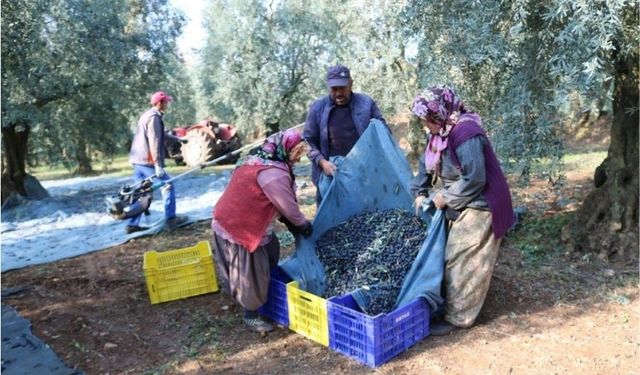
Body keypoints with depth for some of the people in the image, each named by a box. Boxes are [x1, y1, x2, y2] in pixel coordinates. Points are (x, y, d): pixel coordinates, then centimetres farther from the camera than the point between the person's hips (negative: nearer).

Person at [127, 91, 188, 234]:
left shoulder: (147, 115, 20)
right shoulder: (154, 117, -13)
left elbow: (158, 136, 31)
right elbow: (154, 142, -20)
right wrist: (158, 165, -22)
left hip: (137, 160, 10)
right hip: (147, 161, -10)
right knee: (168, 185, 1)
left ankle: (132, 224, 13)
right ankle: (170, 218, 4)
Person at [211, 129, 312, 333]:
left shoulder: (259, 159, 9)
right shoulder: (273, 173, -25)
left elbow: (273, 201, 14)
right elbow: (288, 206, -17)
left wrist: (289, 221, 10)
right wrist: (303, 224, 2)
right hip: (240, 228, -10)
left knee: (270, 250, 23)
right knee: (251, 274, 2)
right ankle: (251, 316, 18)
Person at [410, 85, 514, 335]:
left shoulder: (466, 134, -26)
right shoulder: (440, 133, 4)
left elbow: (475, 179, -28)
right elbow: (427, 166, 13)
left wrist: (446, 197, -18)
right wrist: (420, 192, 0)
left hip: (478, 207, -10)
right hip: (461, 206, 10)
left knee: (463, 262, -3)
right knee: (453, 259, 18)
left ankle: (457, 317, 10)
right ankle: (450, 305, 33)